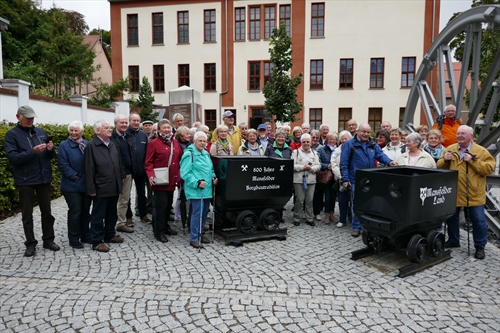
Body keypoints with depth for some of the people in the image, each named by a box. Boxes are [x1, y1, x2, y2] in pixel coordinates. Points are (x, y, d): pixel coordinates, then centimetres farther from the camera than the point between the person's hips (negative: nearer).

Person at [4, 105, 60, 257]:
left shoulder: (41, 132, 8)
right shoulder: (11, 135, -4)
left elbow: (51, 156, 11)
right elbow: (12, 158, -15)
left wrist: (50, 149, -12)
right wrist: (33, 151, -26)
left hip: (44, 178, 4)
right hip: (25, 181, -3)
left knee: (47, 211, 11)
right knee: (27, 213, 7)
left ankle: (48, 240, 22)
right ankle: (30, 243, 17)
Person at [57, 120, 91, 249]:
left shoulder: (87, 144, 7)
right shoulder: (64, 145, -4)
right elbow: (63, 165, -11)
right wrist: (75, 176, -15)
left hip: (87, 184, 4)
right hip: (72, 185, -4)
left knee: (86, 211, 12)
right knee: (75, 212, 3)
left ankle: (85, 235, 26)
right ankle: (74, 239, 16)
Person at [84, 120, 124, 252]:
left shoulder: (113, 144, 11)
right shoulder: (91, 145, -10)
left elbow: (119, 163, 15)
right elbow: (89, 169, -13)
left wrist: (121, 178, 10)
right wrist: (91, 188, -15)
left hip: (114, 186, 7)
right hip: (101, 188, -7)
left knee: (112, 213, 18)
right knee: (98, 215, 4)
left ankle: (110, 235, 33)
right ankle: (97, 241, 13)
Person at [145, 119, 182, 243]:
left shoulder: (175, 143, 12)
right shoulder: (154, 143, -5)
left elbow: (179, 161, 16)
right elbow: (148, 163, -7)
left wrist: (179, 177, 10)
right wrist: (151, 176, -21)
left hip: (172, 181, 6)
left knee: (169, 204, 15)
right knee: (161, 205, -4)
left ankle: (165, 226, 31)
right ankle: (159, 231, 7)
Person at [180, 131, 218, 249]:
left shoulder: (206, 154, 15)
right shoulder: (189, 154, -11)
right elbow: (185, 173, -16)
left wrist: (213, 177, 7)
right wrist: (197, 182, -23)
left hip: (207, 189, 8)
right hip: (196, 190, -8)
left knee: (204, 212, 14)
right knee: (197, 213, -7)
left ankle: (199, 233, 30)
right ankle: (194, 239, 5)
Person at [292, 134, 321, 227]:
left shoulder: (314, 153, 13)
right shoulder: (296, 152, 2)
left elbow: (318, 166, 6)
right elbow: (292, 165, -7)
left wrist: (311, 168, -12)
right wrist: (303, 167, -15)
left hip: (311, 180, 3)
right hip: (299, 180, -3)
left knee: (310, 200, 7)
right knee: (299, 200, -1)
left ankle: (309, 219, 18)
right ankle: (296, 219, 12)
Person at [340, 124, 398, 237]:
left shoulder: (373, 144, 12)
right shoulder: (349, 144, -4)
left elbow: (380, 155, 2)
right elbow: (344, 163, -8)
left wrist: (389, 162, -20)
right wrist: (345, 179, -12)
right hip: (356, 180, -4)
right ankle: (356, 227, 15)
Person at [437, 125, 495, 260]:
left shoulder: (481, 151, -5)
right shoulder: (449, 149, 5)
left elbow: (489, 169, -13)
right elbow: (440, 167, 9)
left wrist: (473, 161, -21)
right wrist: (445, 160, -12)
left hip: (474, 194, -3)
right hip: (453, 192, 3)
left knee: (478, 221, 5)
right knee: (451, 217, 15)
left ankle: (480, 247, 20)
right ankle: (453, 240, 34)